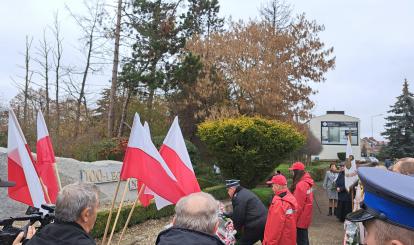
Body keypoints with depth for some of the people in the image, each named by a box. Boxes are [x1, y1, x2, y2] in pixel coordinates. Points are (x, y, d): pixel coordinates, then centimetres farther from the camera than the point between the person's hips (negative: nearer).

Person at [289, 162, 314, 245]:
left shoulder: (300, 185, -23)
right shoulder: (307, 182, 5)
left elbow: (298, 205, -21)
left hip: (300, 218, -9)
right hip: (305, 216, 9)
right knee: (304, 238, 19)